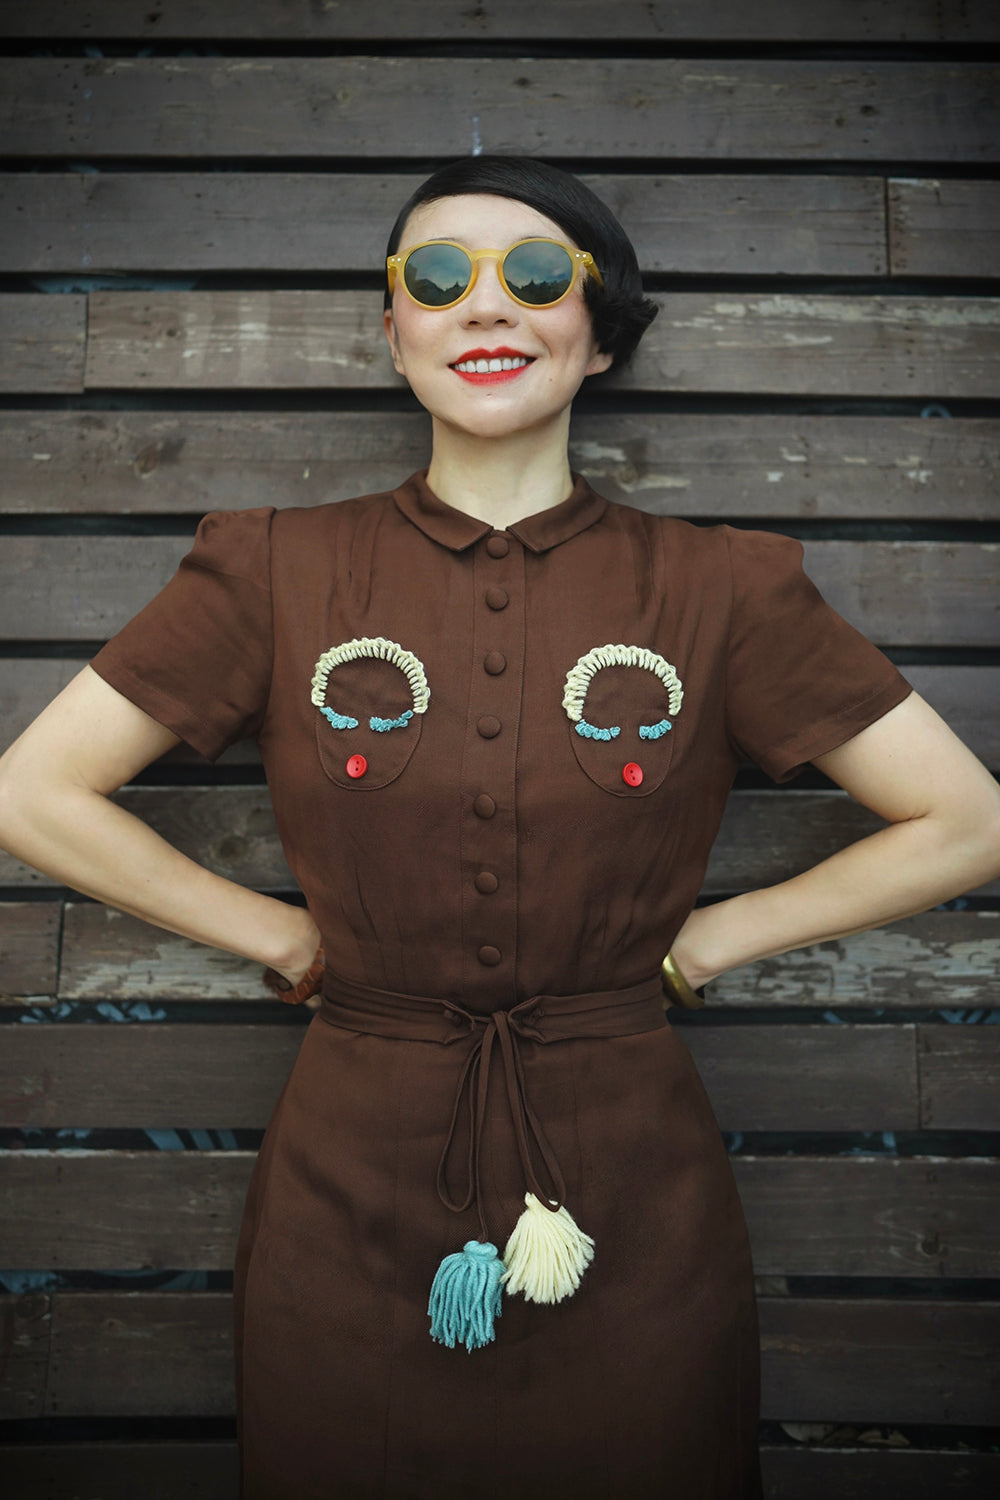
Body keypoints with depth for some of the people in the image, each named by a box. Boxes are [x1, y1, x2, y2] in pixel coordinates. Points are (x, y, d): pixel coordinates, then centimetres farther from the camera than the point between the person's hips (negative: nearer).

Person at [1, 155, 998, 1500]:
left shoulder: (719, 590, -4)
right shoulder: (281, 571, -4)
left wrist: (707, 938, -3)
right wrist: (283, 937, -3)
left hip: (630, 1202, 0)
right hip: (352, 1195, 1)